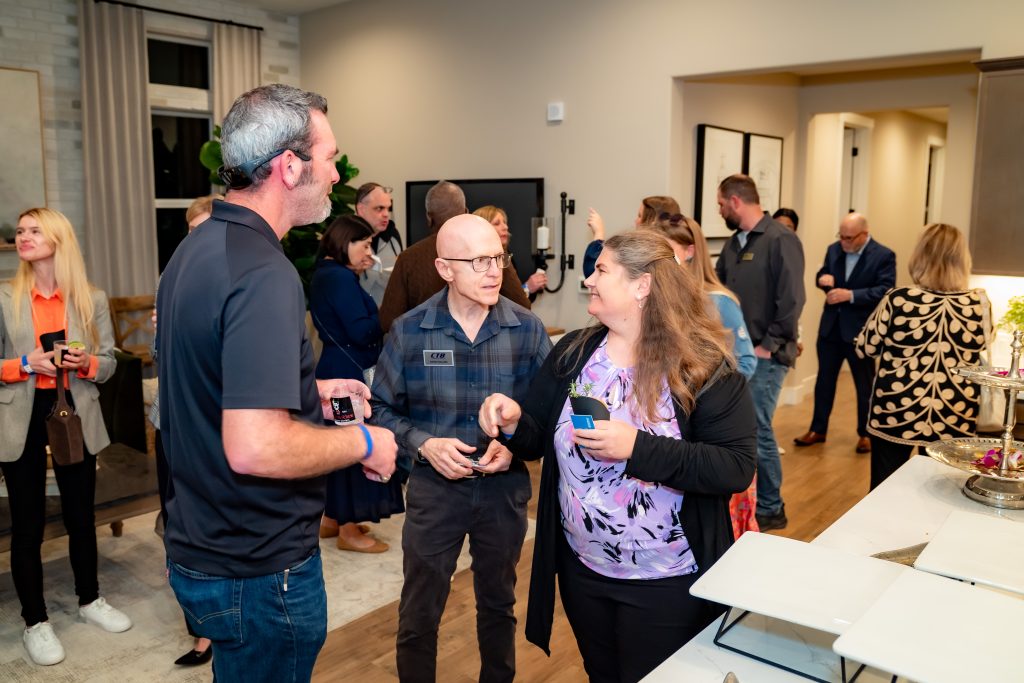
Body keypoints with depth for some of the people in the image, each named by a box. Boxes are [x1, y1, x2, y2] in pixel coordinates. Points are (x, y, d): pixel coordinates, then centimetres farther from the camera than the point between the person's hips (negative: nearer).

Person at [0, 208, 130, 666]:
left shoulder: (92, 299, -1)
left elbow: (109, 362, 3)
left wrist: (87, 364, -17)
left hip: (76, 415, 1)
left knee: (81, 515, 14)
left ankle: (89, 599, 34)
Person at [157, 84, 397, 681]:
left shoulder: (197, 248, 5)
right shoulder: (264, 274, -27)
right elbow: (254, 448, -33)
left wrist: (308, 392, 12)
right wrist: (362, 443, -18)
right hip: (258, 567, -9)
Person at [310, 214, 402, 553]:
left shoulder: (327, 273, 14)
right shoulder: (340, 277, -18)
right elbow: (361, 332, -22)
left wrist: (358, 274, 8)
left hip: (336, 370, 11)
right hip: (350, 374, -11)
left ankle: (332, 518, 28)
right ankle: (349, 529, 8)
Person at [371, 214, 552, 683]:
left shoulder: (527, 329, -8)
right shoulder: (409, 331, -11)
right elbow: (381, 409, -4)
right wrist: (424, 444, -18)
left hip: (504, 487, 2)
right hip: (434, 486, -1)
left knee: (498, 604, 23)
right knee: (418, 615, 12)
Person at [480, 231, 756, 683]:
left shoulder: (705, 365, -16)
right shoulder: (572, 353, -1)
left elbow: (736, 468, -22)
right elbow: (539, 439, 5)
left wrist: (638, 448, -31)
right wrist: (513, 422, -18)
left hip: (667, 583, -5)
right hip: (582, 570, 5)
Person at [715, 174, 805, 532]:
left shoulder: (780, 239, -13)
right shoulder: (734, 242, 12)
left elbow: (792, 301, -18)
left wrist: (767, 345, -17)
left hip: (764, 355, -8)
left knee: (757, 431, -2)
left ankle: (770, 510, 14)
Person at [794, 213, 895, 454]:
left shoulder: (884, 256, -11)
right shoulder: (834, 249, 5)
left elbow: (885, 290, -19)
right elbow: (822, 275, 12)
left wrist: (851, 295, -28)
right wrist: (823, 278, -13)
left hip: (861, 330, -5)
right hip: (830, 327, 5)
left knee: (864, 384, 10)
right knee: (824, 380, 11)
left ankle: (865, 433, 24)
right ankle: (817, 430, 22)